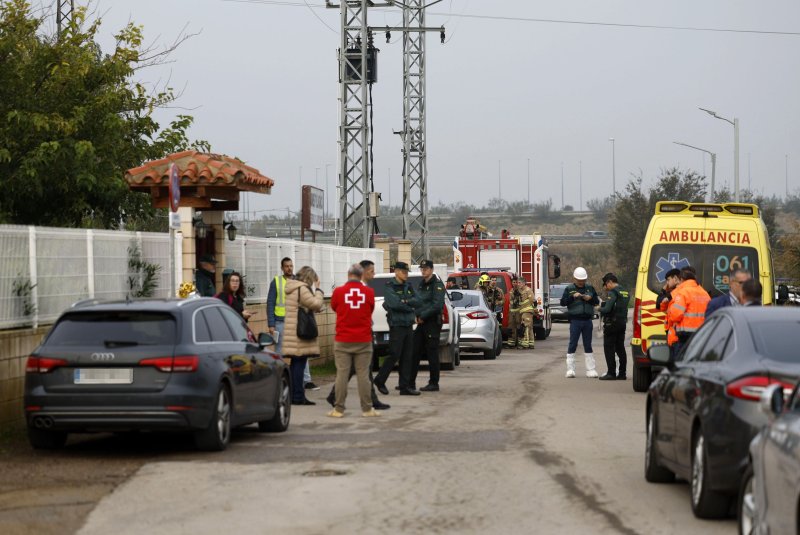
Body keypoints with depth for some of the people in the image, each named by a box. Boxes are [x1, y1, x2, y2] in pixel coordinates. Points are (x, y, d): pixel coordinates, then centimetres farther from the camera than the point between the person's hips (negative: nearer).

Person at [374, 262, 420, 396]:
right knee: (394, 355, -7)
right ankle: (379, 380, 10)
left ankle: (405, 386, 6)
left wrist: (404, 302, -14)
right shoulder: (390, 287, -6)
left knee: (407, 357, 5)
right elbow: (394, 303, -20)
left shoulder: (408, 287, 14)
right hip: (397, 325, -7)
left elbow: (416, 301, 3)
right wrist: (410, 306, -7)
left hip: (408, 325, 7)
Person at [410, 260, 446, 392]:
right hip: (421, 322, 8)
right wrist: (417, 315, 4)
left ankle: (434, 384, 2)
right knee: (415, 352, 7)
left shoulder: (437, 284, -10)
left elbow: (437, 305, -19)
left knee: (432, 354, -4)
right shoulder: (421, 284, 16)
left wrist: (423, 316, -16)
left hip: (432, 322, -8)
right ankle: (410, 382, 11)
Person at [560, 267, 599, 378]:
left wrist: (590, 298, -8)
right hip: (575, 320, -3)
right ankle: (570, 370, 1)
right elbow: (562, 302, -6)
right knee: (573, 344, -3)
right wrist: (573, 296, -19)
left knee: (588, 345, 7)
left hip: (587, 320, 3)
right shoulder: (569, 289, 1)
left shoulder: (589, 288, 10)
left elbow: (597, 301, 12)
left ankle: (590, 369, 10)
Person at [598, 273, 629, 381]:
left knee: (609, 348, -3)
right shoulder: (626, 293, 13)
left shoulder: (613, 292, -14)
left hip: (612, 323, -9)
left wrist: (599, 309, -2)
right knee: (620, 348, 12)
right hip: (622, 322, 9)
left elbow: (607, 309, -21)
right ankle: (622, 373, 12)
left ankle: (611, 373, -5)